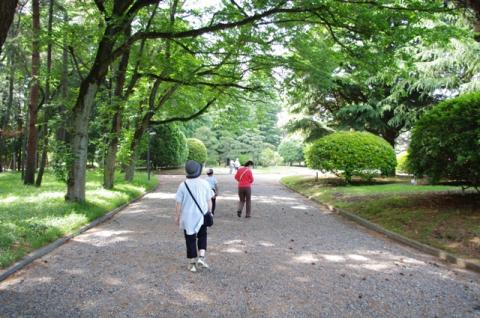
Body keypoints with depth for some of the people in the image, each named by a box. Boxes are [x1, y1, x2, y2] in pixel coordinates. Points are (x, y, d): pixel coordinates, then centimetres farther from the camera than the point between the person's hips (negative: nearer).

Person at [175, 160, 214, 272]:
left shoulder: (183, 185, -12)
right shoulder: (204, 183, -7)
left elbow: (178, 203, -7)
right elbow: (209, 201, -1)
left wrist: (177, 216, 5)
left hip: (187, 217, -1)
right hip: (201, 216, 1)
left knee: (190, 240, 11)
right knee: (202, 236, 22)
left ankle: (192, 264, 18)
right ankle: (201, 257, 6)